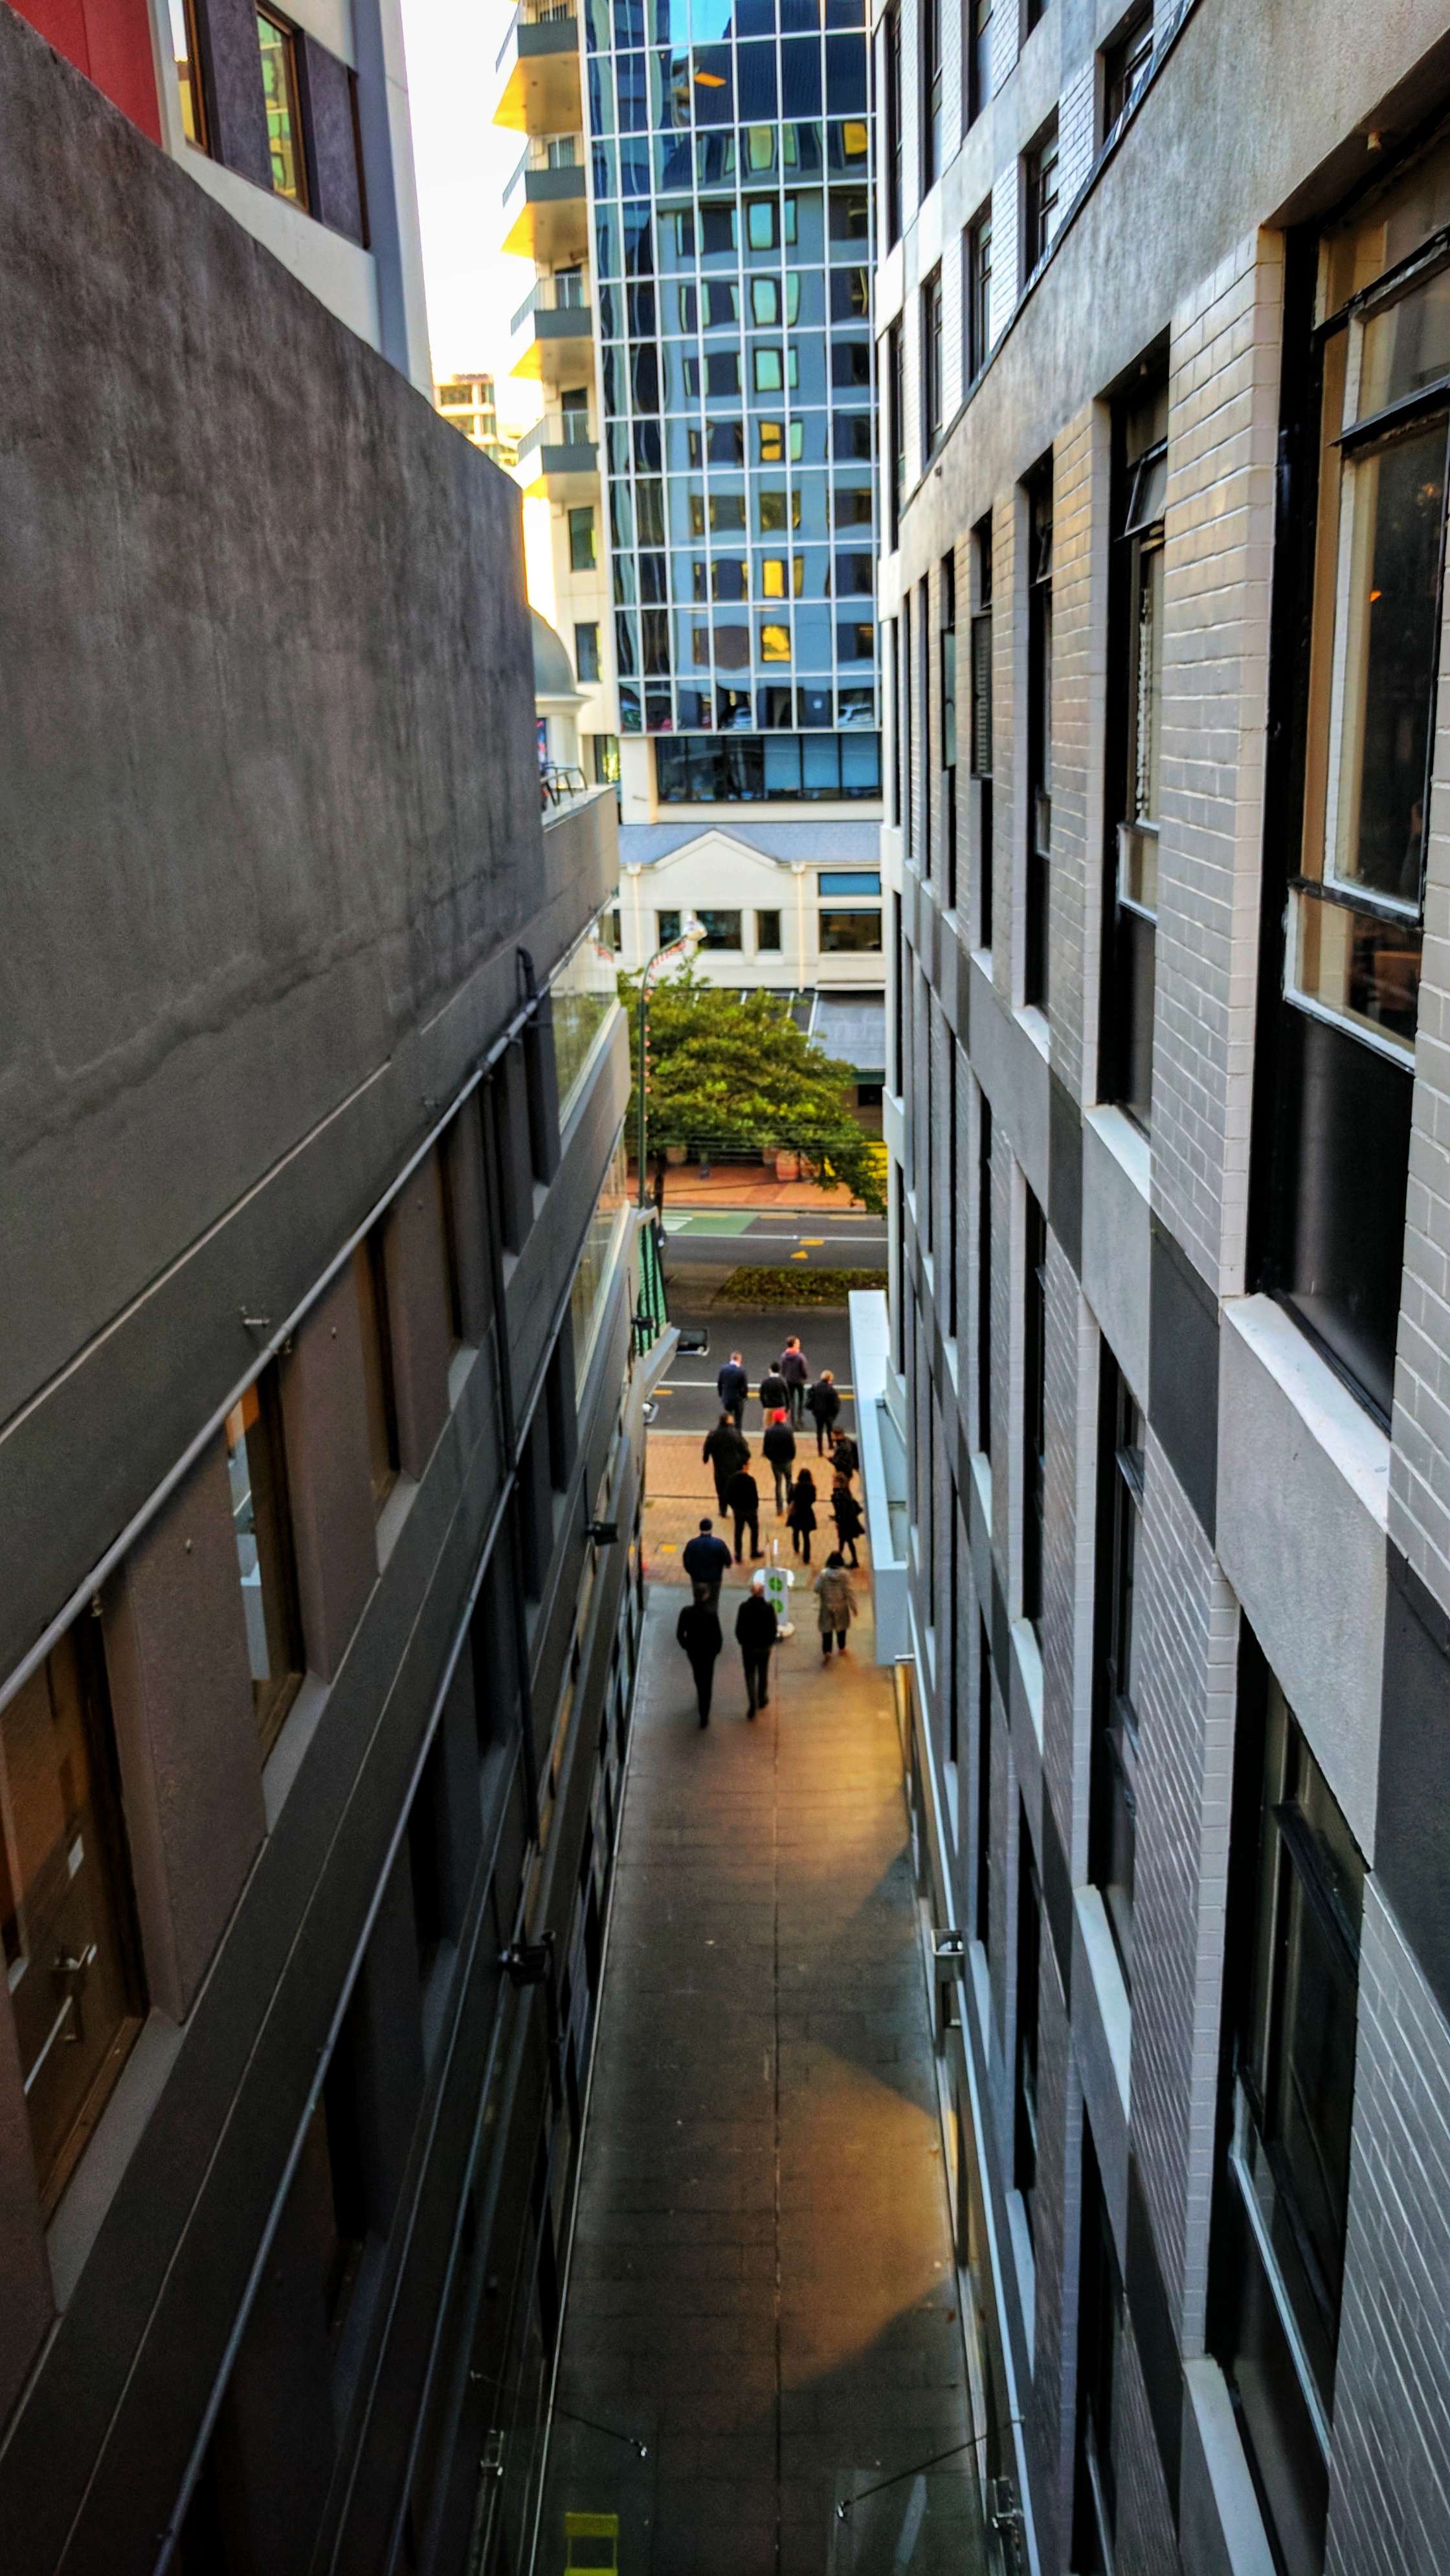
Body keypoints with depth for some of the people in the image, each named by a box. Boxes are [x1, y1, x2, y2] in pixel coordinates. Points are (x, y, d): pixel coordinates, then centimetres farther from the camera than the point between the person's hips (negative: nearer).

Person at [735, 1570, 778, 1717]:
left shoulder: (744, 1607, -16)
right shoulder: (769, 1607, -16)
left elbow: (739, 1628, -9)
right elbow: (773, 1628, -8)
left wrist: (742, 1642, 7)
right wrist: (770, 1642, 7)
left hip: (748, 1646, -1)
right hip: (764, 1646, 1)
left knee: (750, 1675, 10)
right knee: (763, 1674, 20)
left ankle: (752, 1703, -2)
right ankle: (762, 1700, 34)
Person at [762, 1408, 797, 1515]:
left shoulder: (769, 1431, -9)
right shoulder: (788, 1431, -14)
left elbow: (765, 1447, -6)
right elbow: (793, 1446, -12)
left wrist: (769, 1458, 11)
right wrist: (792, 1458, 5)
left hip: (775, 1461, 1)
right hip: (787, 1460, -1)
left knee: (778, 1483, 14)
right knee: (788, 1480, 21)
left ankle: (779, 1508, 12)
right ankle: (789, 1504, 19)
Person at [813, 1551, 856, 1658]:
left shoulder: (823, 1574, -17)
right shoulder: (844, 1574, -19)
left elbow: (816, 1589, -14)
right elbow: (848, 1593, -15)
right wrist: (853, 1608, -6)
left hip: (827, 1606, 0)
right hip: (841, 1607, 0)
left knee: (827, 1629, 11)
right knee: (841, 1627, 22)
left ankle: (826, 1652, 2)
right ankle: (842, 1648, 40)